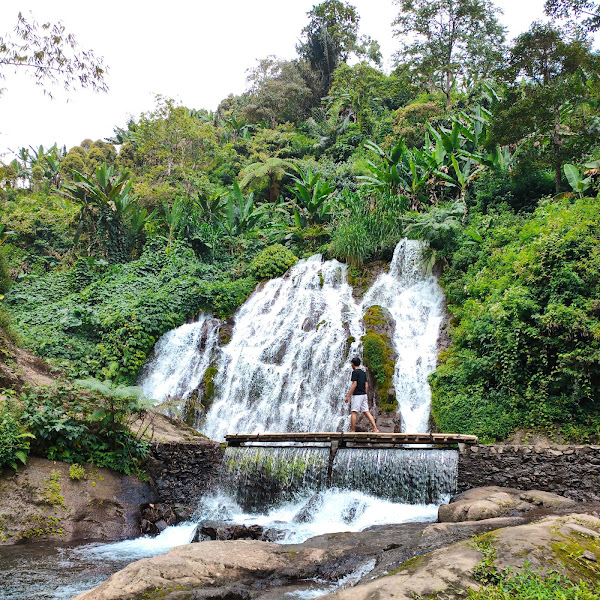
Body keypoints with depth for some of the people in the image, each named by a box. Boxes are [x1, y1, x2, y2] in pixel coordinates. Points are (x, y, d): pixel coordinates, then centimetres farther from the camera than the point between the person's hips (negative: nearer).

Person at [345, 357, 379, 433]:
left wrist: (348, 396, -14)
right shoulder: (363, 373, 14)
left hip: (357, 395, -8)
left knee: (353, 412, -3)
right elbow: (366, 385, 15)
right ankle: (375, 429, 0)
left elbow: (354, 385, -16)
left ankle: (352, 431, -3)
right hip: (364, 394, 8)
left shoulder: (355, 372, -9)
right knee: (366, 412, 6)